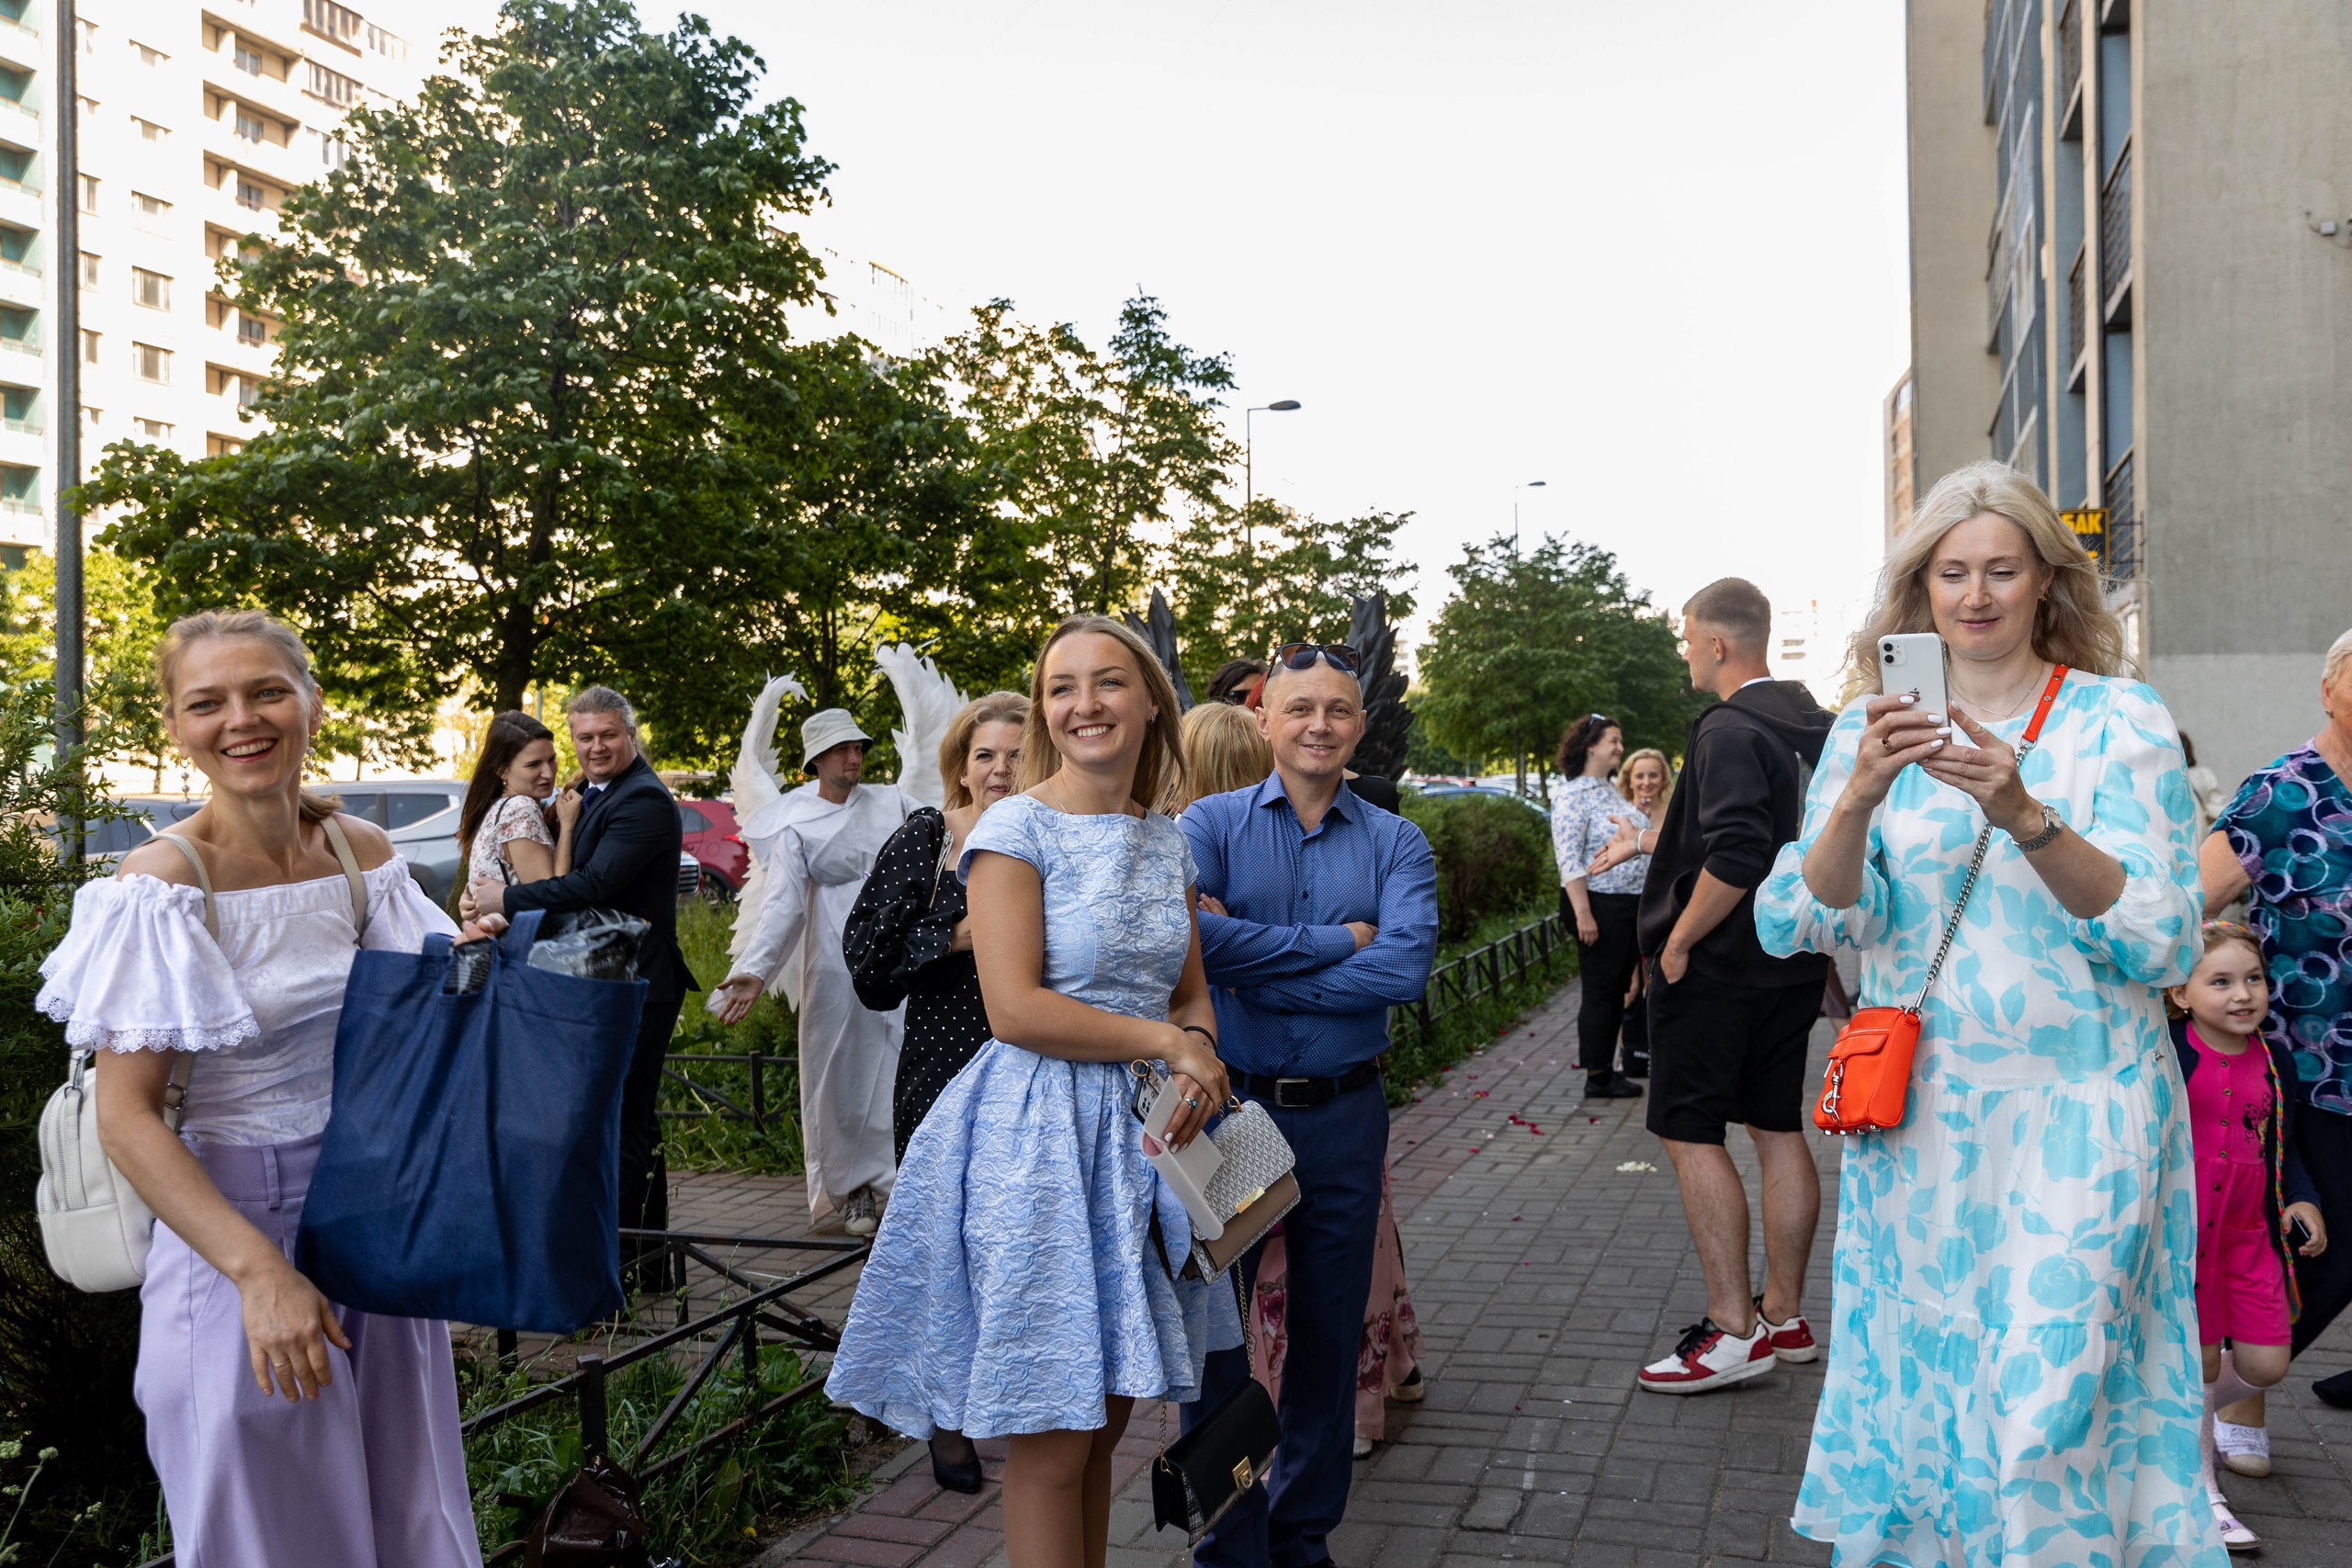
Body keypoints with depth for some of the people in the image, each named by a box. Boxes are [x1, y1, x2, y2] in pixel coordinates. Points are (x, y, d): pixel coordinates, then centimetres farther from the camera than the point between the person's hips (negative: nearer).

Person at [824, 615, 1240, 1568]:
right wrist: (1165, 1040, -11)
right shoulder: (1016, 828, -9)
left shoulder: (1167, 843, 11)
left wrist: (1196, 1059, -6)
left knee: (1103, 1418, 14)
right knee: (1051, 1439, 1)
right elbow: (1015, 1008, -17)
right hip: (1039, 1138, -6)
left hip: (1142, 1135, 6)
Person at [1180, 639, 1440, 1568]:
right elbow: (1183, 937, -21)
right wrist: (1337, 942, -16)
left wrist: (1251, 965, -17)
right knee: (1212, 1332, 7)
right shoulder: (1211, 823, -1)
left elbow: (1405, 968, -15)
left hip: (1344, 1117, 2)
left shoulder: (1396, 844, 2)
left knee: (1329, 1334, 13)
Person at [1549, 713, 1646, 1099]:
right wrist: (1583, 914, -23)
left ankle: (1608, 1070, 21)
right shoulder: (1573, 795, -12)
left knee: (1617, 991, 13)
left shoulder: (1612, 792, 15)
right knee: (1599, 991, -2)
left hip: (1630, 904, 9)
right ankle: (1596, 1079, 6)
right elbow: (1569, 861, -19)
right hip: (1599, 906, -9)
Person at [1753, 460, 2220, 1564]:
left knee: (2047, 1411, -3)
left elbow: (2163, 943, -11)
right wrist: (1861, 794, -22)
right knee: (1915, 1389, 11)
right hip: (1917, 1114, 3)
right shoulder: (1872, 727, 5)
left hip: (2077, 1111, -2)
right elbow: (1798, 923, -4)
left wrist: (2027, 818, -26)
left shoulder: (2120, 720, -2)